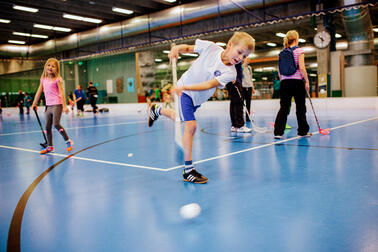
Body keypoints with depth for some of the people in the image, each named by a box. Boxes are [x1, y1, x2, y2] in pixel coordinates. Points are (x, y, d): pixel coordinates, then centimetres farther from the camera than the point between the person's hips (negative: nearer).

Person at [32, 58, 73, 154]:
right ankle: (49, 146, 16)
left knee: (56, 124, -16)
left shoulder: (57, 79, -5)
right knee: (47, 127, 7)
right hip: (48, 106, 7)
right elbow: (39, 92, 20)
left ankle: (68, 141, -1)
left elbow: (61, 93, -10)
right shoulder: (43, 79, 12)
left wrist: (64, 106, -16)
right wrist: (34, 104, 23)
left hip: (57, 105, -7)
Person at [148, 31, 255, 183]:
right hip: (184, 91, -4)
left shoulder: (230, 73, -20)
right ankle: (188, 170, -10)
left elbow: (209, 85, -33)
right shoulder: (210, 47, -19)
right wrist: (177, 48, -25)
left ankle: (158, 110, 59)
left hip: (198, 98, 4)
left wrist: (185, 87, -45)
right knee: (191, 125, -16)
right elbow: (188, 48, -3)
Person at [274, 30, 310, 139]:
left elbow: (279, 69, 9)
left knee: (283, 107, 3)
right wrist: (307, 81, -6)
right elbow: (301, 68, -13)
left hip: (284, 82, 4)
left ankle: (278, 132, -6)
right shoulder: (299, 51, -4)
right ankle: (303, 131, 18)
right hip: (297, 81, -4)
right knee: (300, 107, 8)